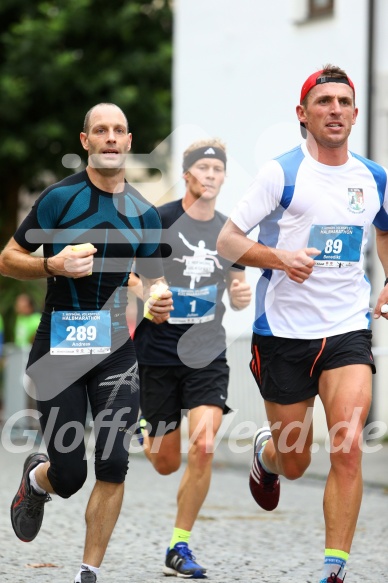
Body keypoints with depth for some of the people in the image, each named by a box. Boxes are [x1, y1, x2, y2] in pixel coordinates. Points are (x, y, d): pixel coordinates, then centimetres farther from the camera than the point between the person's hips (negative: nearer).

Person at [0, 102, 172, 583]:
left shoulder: (143, 213, 8)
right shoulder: (60, 197, -5)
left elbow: (152, 278, 21)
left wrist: (158, 302, -2)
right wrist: (54, 265, -19)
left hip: (115, 348, 3)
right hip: (58, 351, -3)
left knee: (112, 468, -9)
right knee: (69, 476, -3)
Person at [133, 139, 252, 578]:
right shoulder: (158, 221, -7)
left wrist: (241, 294, -7)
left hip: (207, 356, 2)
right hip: (158, 353, -2)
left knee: (203, 447, -17)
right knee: (166, 463, 6)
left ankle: (179, 549, -3)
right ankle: (146, 431, 45)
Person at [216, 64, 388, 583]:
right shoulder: (281, 172, -6)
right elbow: (226, 240, -7)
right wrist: (279, 257, -24)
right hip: (284, 331, -2)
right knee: (295, 463, 9)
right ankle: (264, 452, 47)